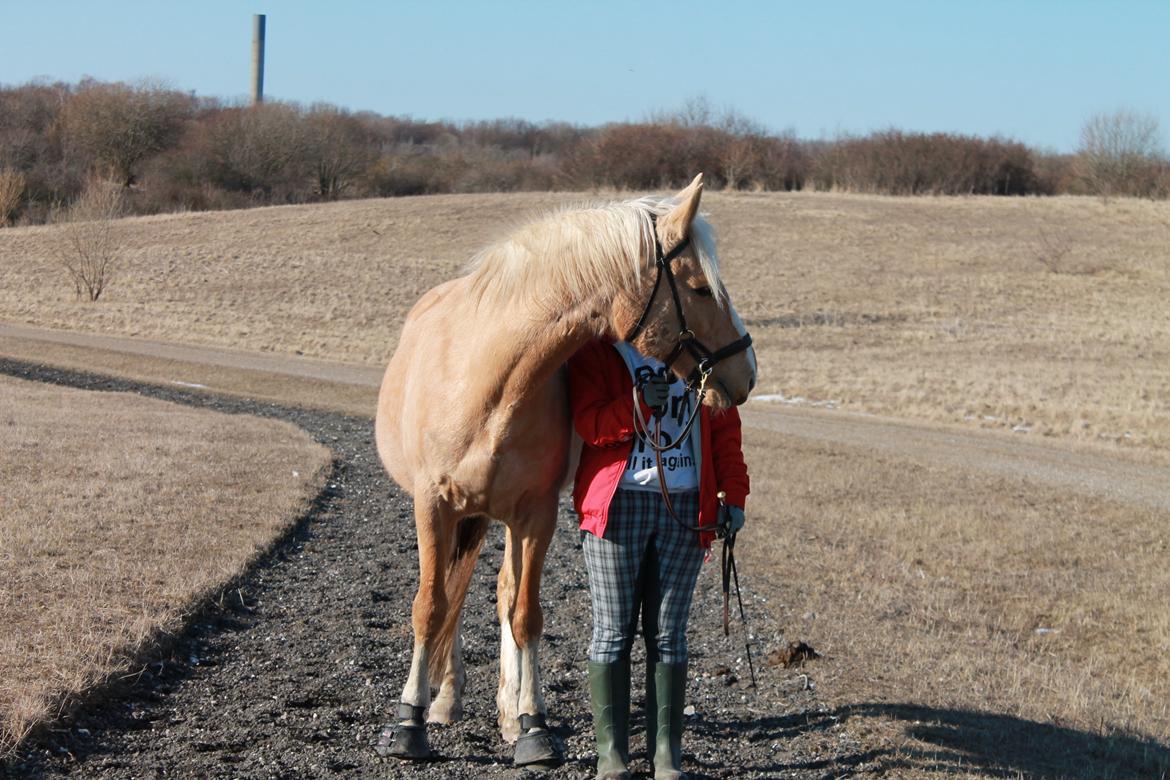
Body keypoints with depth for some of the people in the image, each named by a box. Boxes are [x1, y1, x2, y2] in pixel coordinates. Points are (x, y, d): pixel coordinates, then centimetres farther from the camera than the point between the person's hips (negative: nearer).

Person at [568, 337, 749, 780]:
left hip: (686, 506, 2)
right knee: (614, 631, 1)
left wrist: (733, 495, 1)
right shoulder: (596, 350, 2)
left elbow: (725, 429, 8)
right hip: (617, 505, -2)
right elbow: (590, 424, -9)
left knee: (668, 633, 4)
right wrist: (638, 403, -23)